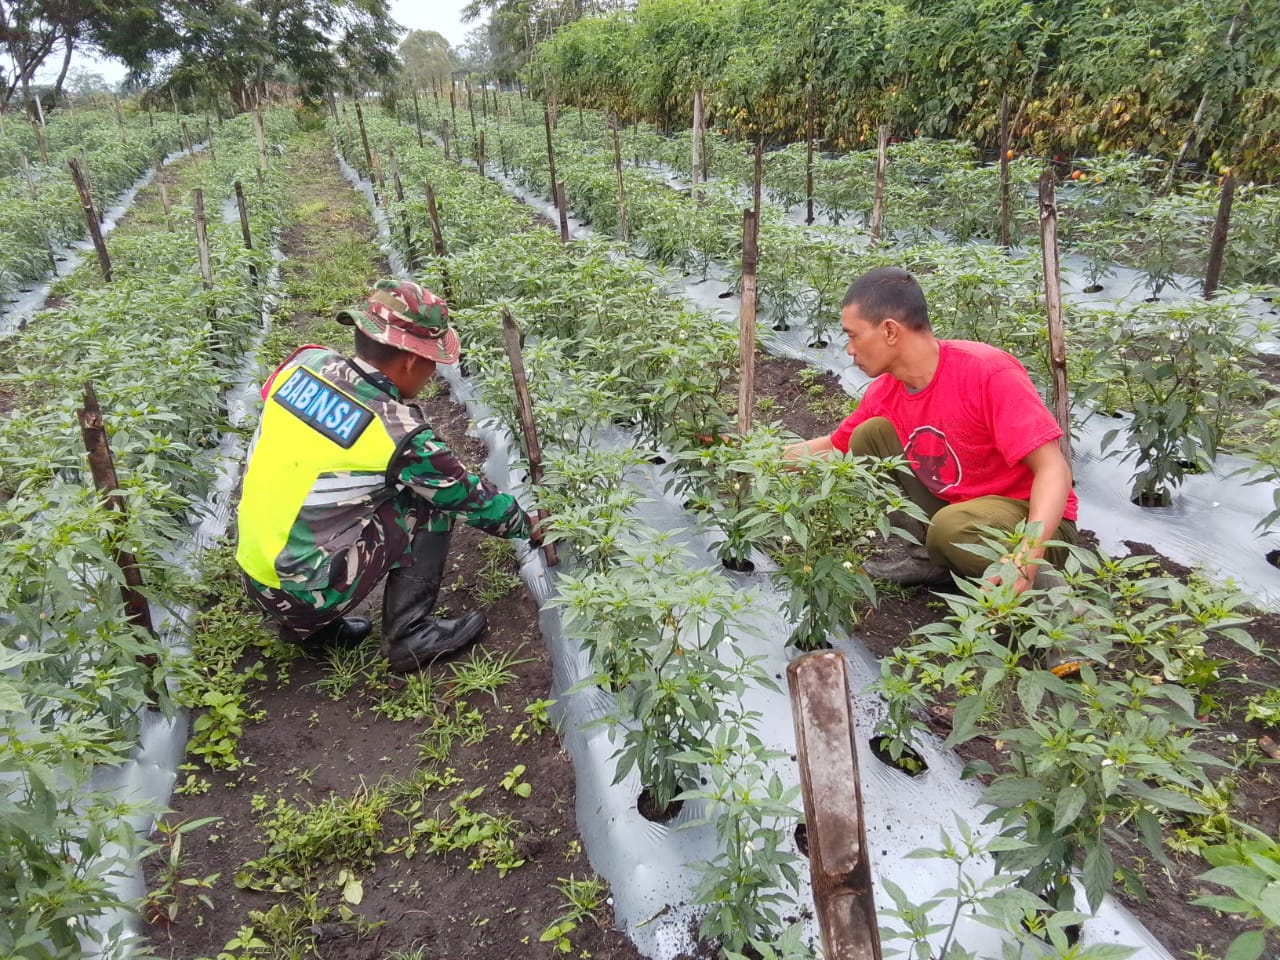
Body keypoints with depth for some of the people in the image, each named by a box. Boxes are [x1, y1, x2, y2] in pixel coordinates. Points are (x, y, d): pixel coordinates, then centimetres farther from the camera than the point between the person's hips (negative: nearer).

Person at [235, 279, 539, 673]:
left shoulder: (305, 361, -6)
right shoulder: (397, 432, -20)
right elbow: (471, 497, -7)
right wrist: (529, 525, 10)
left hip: (253, 574, 6)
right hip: (305, 593, -6)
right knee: (428, 501, 0)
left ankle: (306, 624, 22)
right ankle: (410, 634, 4)